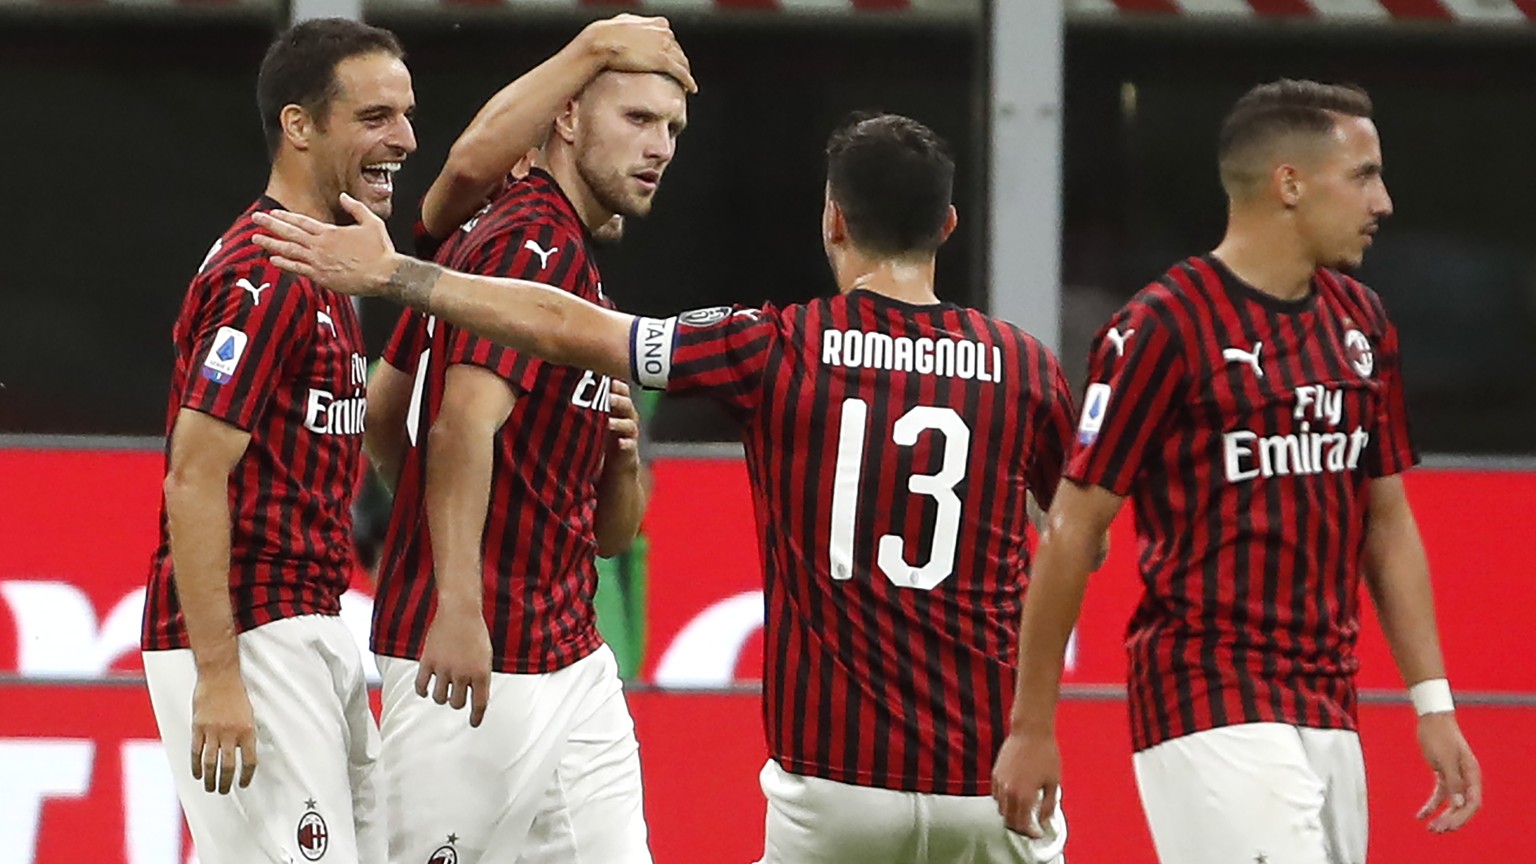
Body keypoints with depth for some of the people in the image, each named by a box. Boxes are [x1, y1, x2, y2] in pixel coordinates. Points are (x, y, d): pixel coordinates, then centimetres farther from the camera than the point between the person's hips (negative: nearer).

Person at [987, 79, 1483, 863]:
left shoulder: (1359, 321, 12)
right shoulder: (1166, 326, -9)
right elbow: (1072, 528, -6)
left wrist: (1434, 704, 11)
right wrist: (1031, 727, -5)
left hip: (1329, 714, 7)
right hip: (1212, 716, -7)